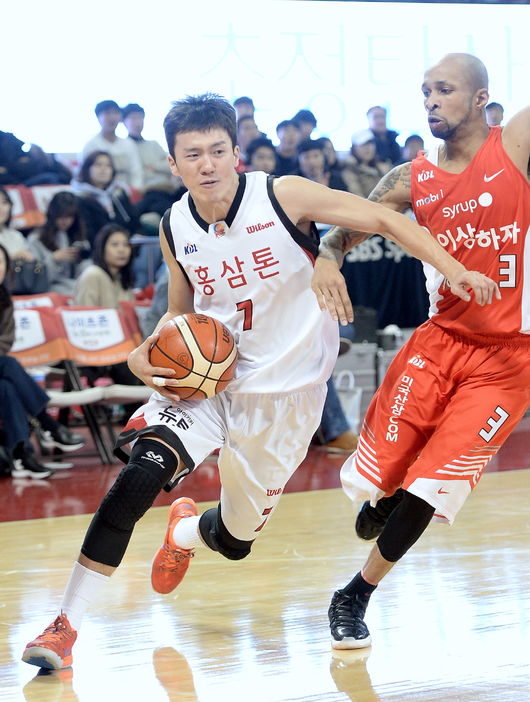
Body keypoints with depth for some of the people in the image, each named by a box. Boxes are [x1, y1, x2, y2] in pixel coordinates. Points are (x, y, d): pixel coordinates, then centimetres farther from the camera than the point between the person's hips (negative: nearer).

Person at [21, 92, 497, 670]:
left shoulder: (282, 197, -16)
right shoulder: (175, 229, -2)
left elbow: (382, 219, -12)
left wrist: (452, 270, -23)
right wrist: (146, 354, -7)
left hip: (284, 393, -1)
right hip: (202, 379, 1)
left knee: (235, 540, 10)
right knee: (140, 472, -27)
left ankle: (185, 531, 51)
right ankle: (64, 626, -20)